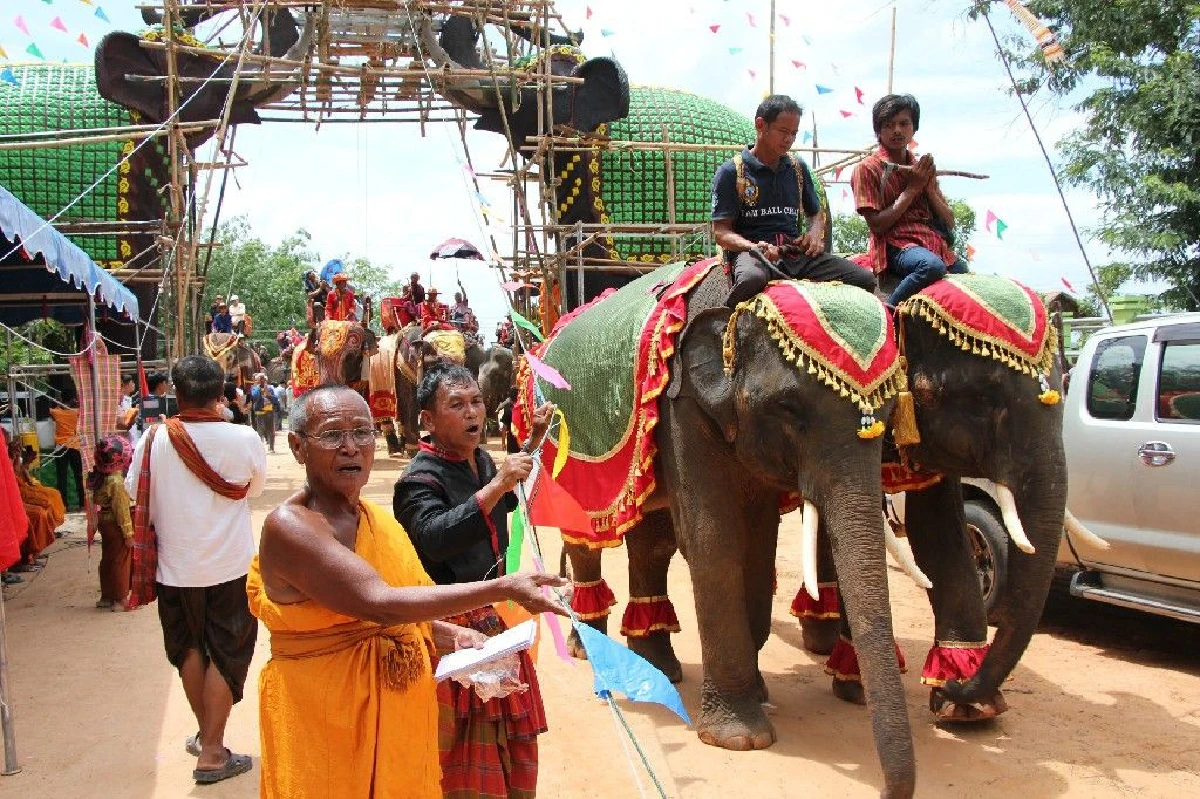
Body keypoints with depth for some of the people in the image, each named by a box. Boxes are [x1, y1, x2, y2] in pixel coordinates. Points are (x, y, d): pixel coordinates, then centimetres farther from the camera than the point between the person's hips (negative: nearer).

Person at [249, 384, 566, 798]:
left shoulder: (376, 517, 6)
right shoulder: (289, 525, -19)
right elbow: (379, 603, -29)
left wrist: (451, 636, -3)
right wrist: (503, 588, -30)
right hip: (323, 722, -7)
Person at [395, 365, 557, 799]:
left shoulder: (481, 461, 5)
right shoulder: (419, 479, -18)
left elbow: (509, 502, 27)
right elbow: (435, 538, -37)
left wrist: (534, 441, 18)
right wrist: (496, 486, -42)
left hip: (498, 616, 8)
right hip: (454, 625, -8)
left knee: (508, 738, 21)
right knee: (468, 752, 4)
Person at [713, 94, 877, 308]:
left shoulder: (798, 169, 20)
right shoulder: (731, 172, 3)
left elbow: (816, 212, 33)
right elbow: (722, 232, -3)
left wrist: (815, 233, 8)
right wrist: (754, 248, -22)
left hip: (797, 252, 6)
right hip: (751, 251, -5)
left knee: (865, 279, -13)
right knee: (752, 278, -44)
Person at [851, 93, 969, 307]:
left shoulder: (921, 168, 19)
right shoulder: (868, 168, 2)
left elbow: (950, 222, 15)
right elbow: (877, 225, -8)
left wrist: (929, 188, -1)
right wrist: (912, 189, -7)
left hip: (937, 244, 6)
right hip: (896, 245, -6)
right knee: (932, 266, -36)